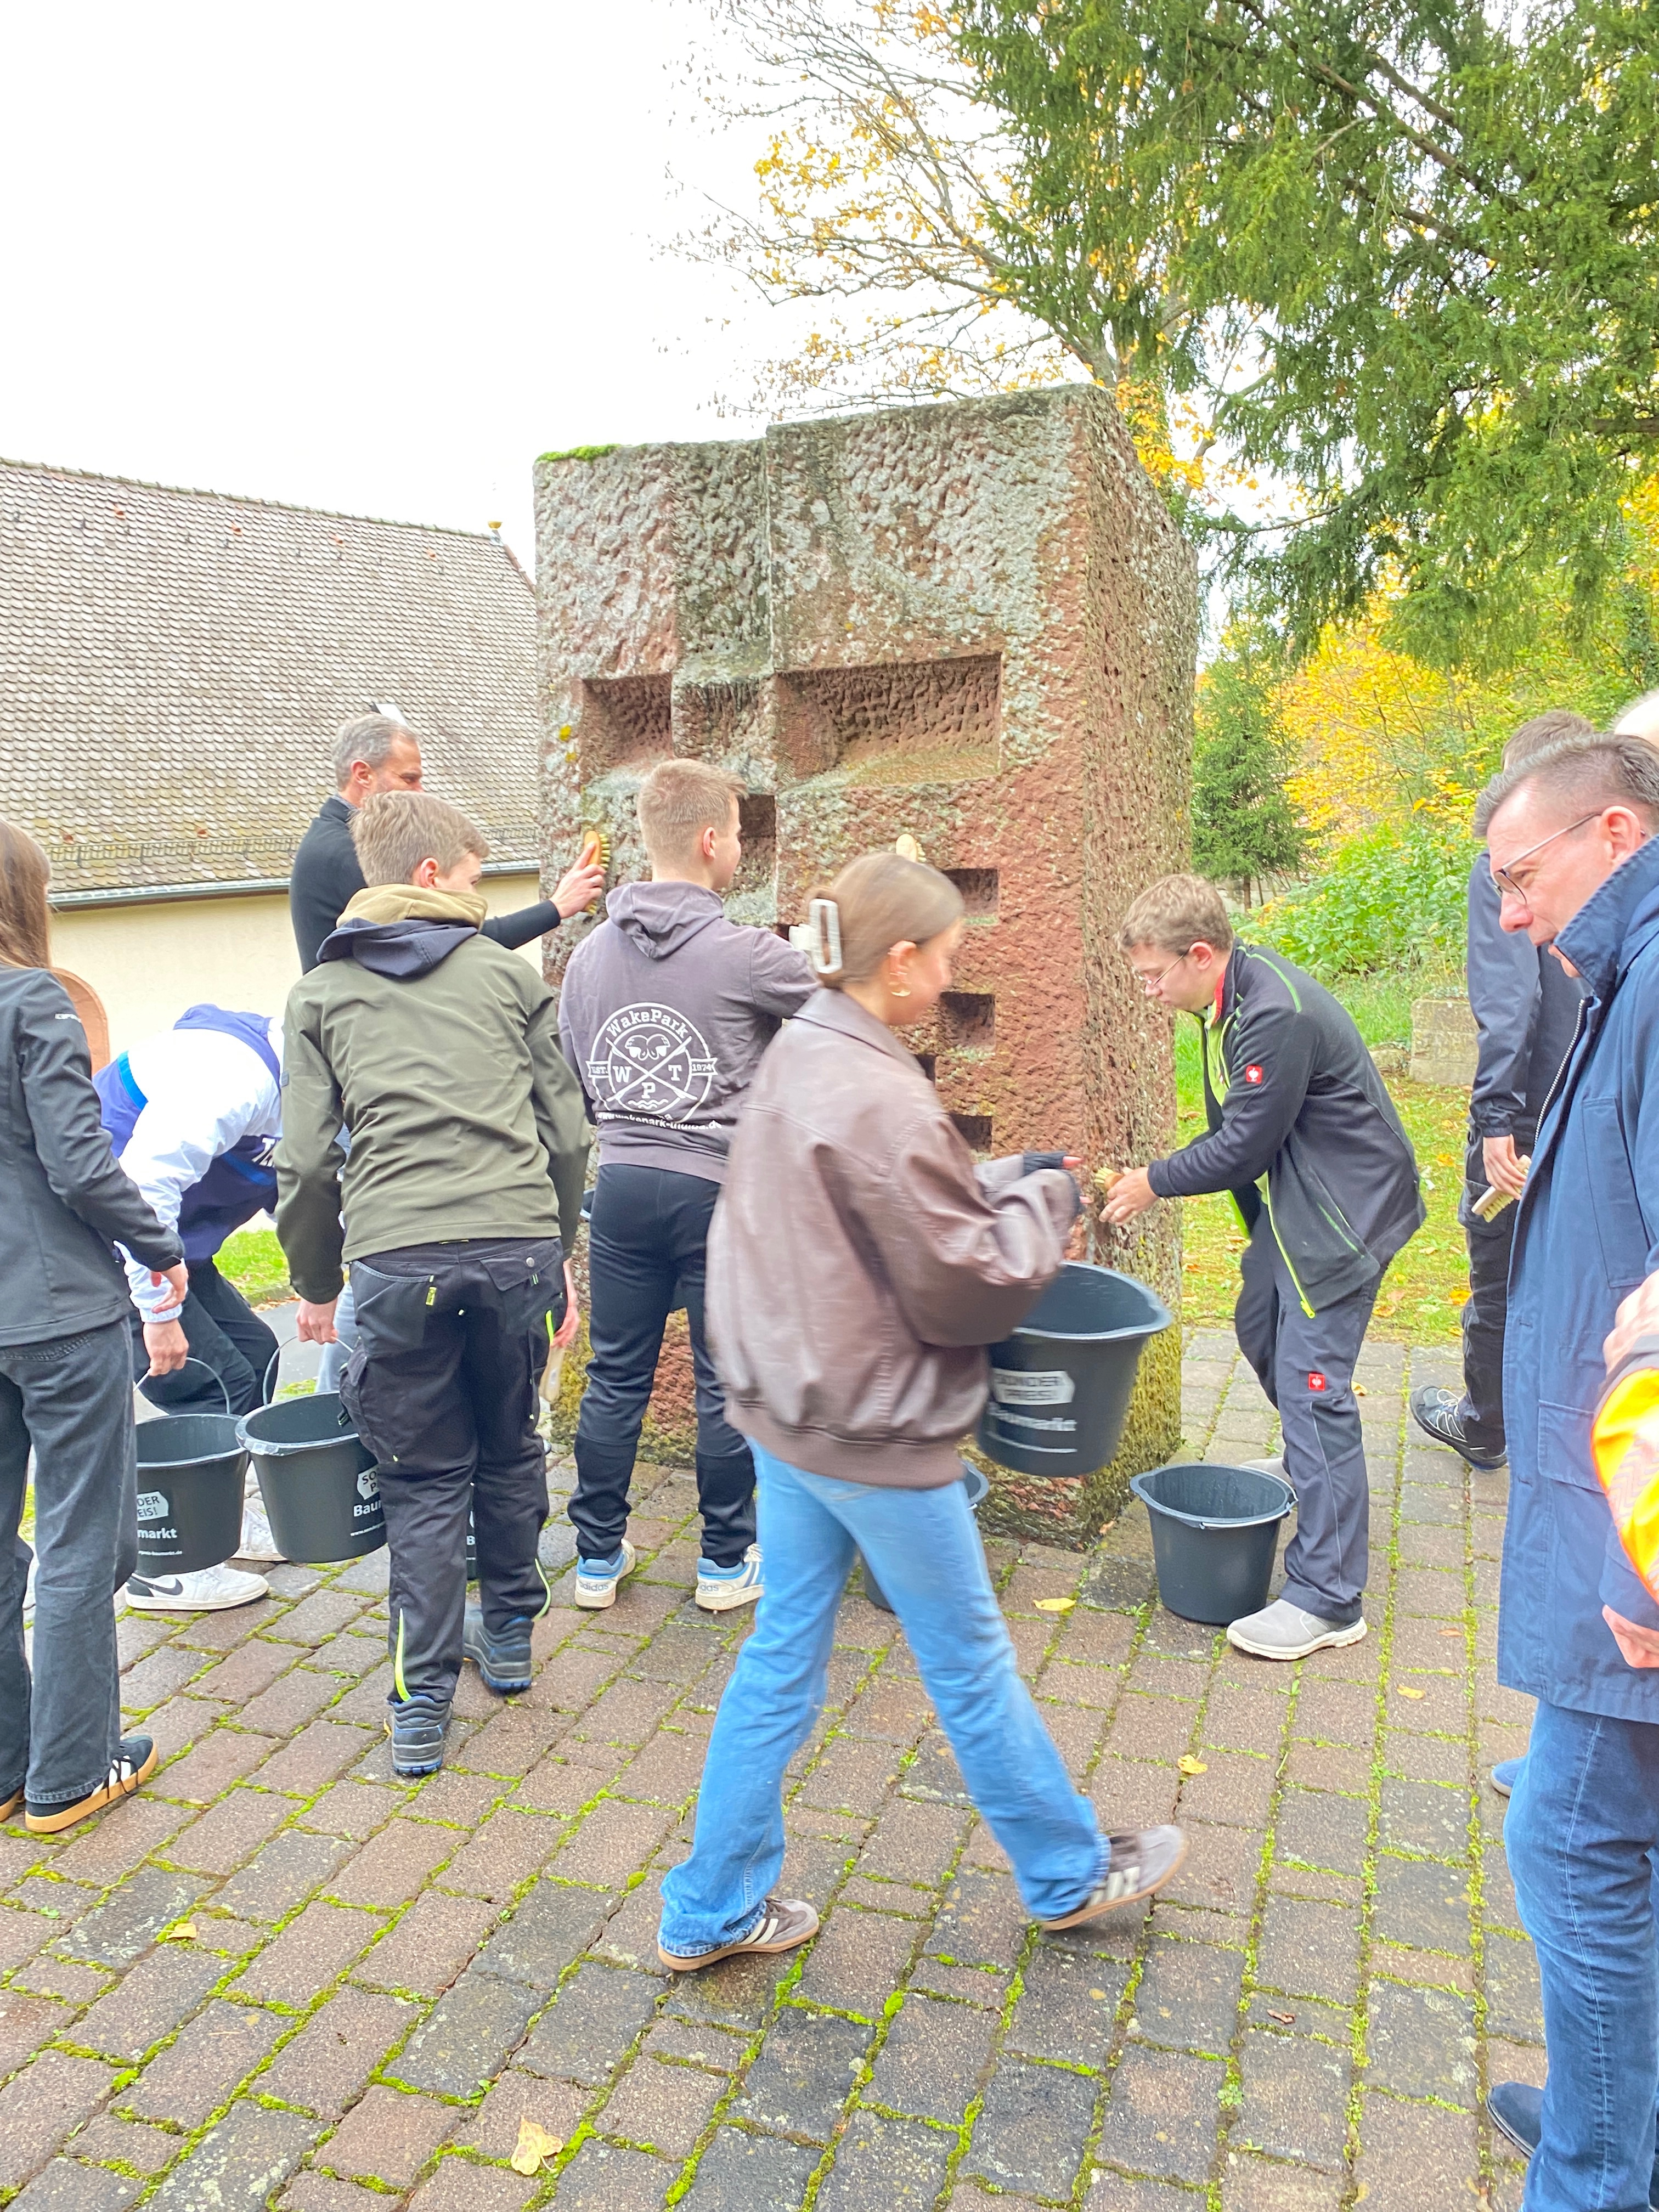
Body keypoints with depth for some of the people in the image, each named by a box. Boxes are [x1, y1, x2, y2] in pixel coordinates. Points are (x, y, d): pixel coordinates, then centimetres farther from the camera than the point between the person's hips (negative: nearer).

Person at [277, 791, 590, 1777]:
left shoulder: (322, 994, 12)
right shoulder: (510, 973, 11)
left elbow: (308, 1160, 7)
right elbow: (567, 1130, 10)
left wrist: (317, 1284, 18)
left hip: (397, 1260, 0)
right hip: (519, 1244, 1)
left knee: (426, 1476, 12)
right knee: (511, 1449, 21)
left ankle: (424, 1706, 15)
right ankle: (510, 1634, 37)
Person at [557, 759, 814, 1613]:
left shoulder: (589, 953, 5)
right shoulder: (746, 955, -13)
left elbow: (572, 1079, 13)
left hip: (621, 1185, 5)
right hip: (717, 1192, -5)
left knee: (615, 1377, 14)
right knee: (727, 1382, 9)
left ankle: (598, 1556, 25)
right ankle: (727, 1561, 22)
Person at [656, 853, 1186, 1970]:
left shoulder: (795, 1059, 4)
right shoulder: (880, 1097, -25)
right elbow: (962, 1286, -18)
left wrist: (996, 1183, 7)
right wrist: (1042, 1201, -4)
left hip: (788, 1409, 8)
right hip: (874, 1433, -8)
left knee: (784, 1653, 18)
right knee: (970, 1659, 12)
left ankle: (714, 1909, 30)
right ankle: (1070, 1871, 36)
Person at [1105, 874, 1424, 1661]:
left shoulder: (1277, 1016, -28)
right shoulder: (1231, 998, 4)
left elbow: (1245, 1145, -22)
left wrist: (1155, 1182, -10)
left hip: (1345, 1208, -10)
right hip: (1292, 1203, 10)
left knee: (1312, 1383, -10)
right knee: (1260, 1332, 24)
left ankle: (1328, 1600, -3)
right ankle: (1310, 1471, 50)